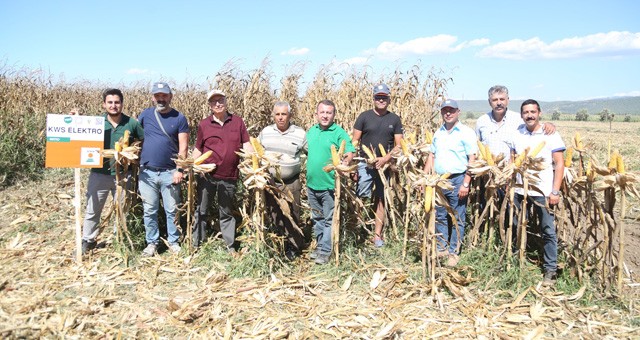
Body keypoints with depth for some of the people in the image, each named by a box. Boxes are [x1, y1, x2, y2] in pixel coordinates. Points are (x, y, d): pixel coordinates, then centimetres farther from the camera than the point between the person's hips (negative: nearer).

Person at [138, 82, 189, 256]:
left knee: (172, 210, 6)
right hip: (147, 172, 2)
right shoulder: (145, 115, 6)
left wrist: (179, 169, -12)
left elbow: (183, 146, -5)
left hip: (169, 172, -2)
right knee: (149, 210, 9)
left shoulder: (179, 118, -1)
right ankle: (152, 242, 23)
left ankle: (173, 242, 21)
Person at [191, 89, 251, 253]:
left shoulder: (238, 121, 3)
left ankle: (230, 246, 24)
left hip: (229, 178, 0)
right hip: (206, 176, 0)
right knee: (202, 211, 10)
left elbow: (246, 144, 4)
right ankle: (197, 244, 22)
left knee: (226, 213, 14)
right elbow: (198, 149, 8)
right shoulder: (203, 124, 2)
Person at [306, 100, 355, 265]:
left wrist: (346, 160, -38)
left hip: (329, 184, -6)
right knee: (317, 218, 19)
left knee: (329, 219, 4)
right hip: (312, 183, 6)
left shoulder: (339, 132, -10)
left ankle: (325, 251, 13)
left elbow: (350, 152, -17)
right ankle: (320, 245, 33)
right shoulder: (311, 131, 8)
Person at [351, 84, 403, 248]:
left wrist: (385, 159, -14)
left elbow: (398, 145, 2)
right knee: (361, 197, -7)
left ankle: (377, 234, 17)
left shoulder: (394, 119, 5)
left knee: (381, 199, 9)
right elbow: (355, 141, -1)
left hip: (384, 165, 2)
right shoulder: (364, 116, 0)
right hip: (365, 164, -2)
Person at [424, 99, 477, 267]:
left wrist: (465, 184, -16)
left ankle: (454, 252, 13)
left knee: (457, 219, 2)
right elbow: (432, 156, 17)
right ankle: (441, 248, 25)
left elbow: (472, 160, -9)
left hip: (457, 179, -5)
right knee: (440, 217, 12)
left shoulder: (467, 132, -5)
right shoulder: (438, 133, 13)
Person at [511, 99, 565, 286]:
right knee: (517, 228, 13)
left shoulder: (550, 135, -3)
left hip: (542, 191, -4)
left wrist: (555, 191, -11)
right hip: (519, 190, 4)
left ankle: (550, 270, 12)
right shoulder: (517, 133, 7)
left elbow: (559, 164, -4)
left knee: (548, 232, 1)